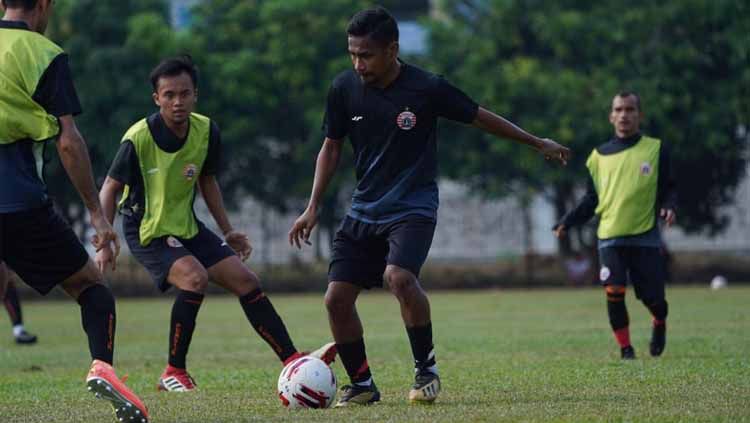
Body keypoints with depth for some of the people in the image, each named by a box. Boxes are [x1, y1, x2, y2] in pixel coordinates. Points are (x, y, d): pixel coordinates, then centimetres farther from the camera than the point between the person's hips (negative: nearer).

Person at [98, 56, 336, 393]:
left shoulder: (205, 131, -5)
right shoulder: (139, 138, -22)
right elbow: (110, 188, -12)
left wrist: (227, 231, 13)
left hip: (186, 226, 6)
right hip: (146, 231, -6)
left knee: (245, 281, 1)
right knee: (194, 277, -29)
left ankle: (294, 360, 7)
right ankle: (174, 373, -17)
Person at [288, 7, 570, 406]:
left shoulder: (427, 88, -13)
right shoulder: (344, 88, -4)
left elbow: (479, 117, 2)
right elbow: (331, 147, 9)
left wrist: (537, 142, 12)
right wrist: (312, 208, 4)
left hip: (412, 207, -4)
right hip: (363, 209, 4)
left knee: (398, 276, -30)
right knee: (337, 297, -6)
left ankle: (426, 369, -11)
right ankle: (362, 385, 12)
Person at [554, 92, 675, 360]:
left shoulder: (655, 149, 3)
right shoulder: (599, 156, 9)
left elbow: (668, 188, 4)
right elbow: (591, 200, 13)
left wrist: (668, 207, -17)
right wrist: (567, 223, 2)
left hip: (645, 236, -1)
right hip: (610, 237, 1)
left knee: (652, 298, -1)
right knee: (614, 292, -16)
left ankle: (659, 324, 34)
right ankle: (625, 348, -2)